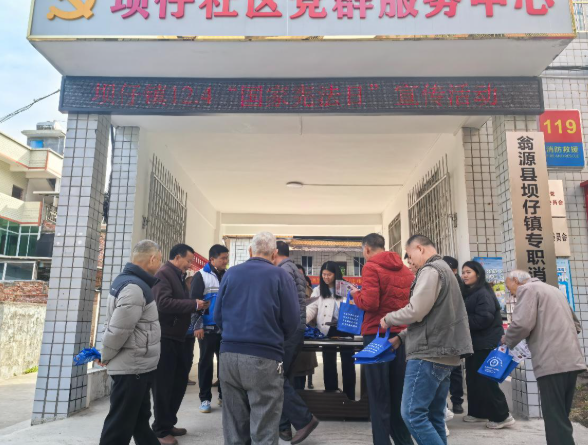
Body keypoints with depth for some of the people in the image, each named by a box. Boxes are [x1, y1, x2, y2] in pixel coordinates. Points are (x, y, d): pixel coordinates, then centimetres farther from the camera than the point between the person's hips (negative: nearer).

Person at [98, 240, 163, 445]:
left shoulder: (125, 281, 11)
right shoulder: (135, 288, -22)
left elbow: (113, 324, 17)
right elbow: (118, 330, -24)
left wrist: (105, 354, 15)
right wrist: (106, 357, -8)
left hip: (136, 367, 10)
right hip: (132, 369, -10)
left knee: (140, 420, 21)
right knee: (120, 427, 2)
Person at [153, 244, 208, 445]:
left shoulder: (179, 276, 15)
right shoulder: (164, 274, -13)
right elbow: (163, 303, -26)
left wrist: (196, 307, 3)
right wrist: (194, 304, -21)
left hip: (176, 338, 9)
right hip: (165, 338, -9)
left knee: (180, 381, 15)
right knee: (163, 385, 1)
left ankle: (169, 423, 29)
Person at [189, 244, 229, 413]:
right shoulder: (201, 276, -6)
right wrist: (197, 326, -13)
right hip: (208, 328, -4)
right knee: (206, 362, 5)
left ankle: (223, 395, 22)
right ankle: (205, 399, 15)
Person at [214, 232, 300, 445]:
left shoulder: (231, 273, 7)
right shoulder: (280, 275, -3)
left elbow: (217, 316, 7)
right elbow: (293, 322, -5)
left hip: (229, 354, 4)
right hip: (264, 357, -4)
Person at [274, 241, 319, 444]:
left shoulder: (284, 269, -10)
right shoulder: (296, 270, 19)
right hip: (297, 328, 10)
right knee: (285, 376, 12)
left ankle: (304, 419, -3)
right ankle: (284, 426, 17)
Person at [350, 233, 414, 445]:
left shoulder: (371, 267, -10)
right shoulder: (405, 269, 10)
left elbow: (370, 303, -19)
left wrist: (356, 295, 0)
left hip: (378, 335, -6)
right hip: (401, 334, 7)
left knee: (379, 395, 1)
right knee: (399, 393, 16)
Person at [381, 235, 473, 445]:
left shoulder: (431, 270, -11)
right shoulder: (444, 270, 21)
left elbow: (416, 311, -20)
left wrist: (388, 319, -2)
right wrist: (401, 337, 16)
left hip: (429, 354, -10)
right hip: (443, 354, 10)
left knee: (412, 414, -7)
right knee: (434, 416, 12)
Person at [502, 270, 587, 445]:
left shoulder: (527, 288, -2)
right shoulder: (553, 290, 25)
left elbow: (522, 323, -16)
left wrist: (507, 340, 1)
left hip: (552, 362, -9)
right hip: (571, 360, 9)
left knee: (555, 420, -6)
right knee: (561, 417, 16)